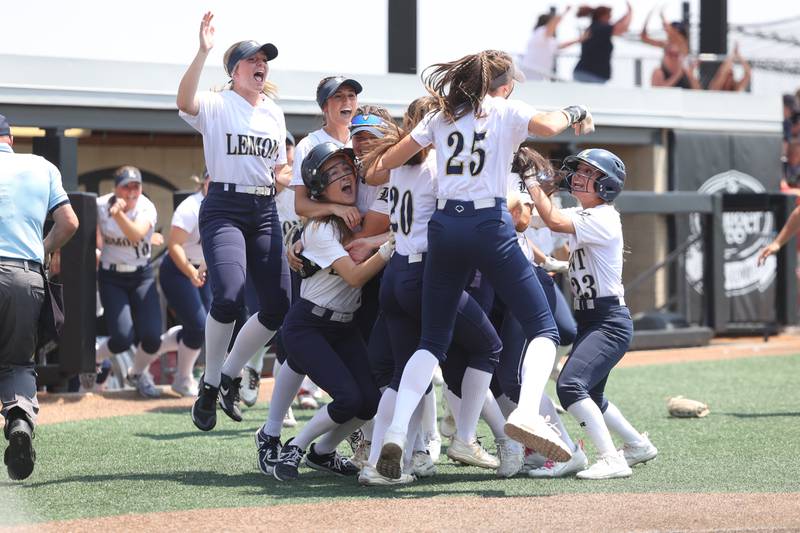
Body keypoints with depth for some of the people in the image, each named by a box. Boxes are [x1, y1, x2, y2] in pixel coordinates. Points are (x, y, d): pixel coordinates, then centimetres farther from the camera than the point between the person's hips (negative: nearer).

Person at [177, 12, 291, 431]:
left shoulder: (273, 113, 16)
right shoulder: (216, 106, -2)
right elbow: (185, 101, -26)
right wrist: (203, 52, -35)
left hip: (265, 211, 6)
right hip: (224, 208, -6)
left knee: (278, 306, -1)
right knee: (229, 297, -24)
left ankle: (230, 376, 20)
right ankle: (210, 384, -4)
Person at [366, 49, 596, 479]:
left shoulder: (441, 117, 19)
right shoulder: (507, 111, 6)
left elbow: (386, 162, 19)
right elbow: (548, 126, -15)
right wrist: (574, 113, 6)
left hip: (443, 226, 4)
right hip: (489, 225, -4)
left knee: (432, 342, 11)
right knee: (543, 329, 1)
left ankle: (396, 431, -9)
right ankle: (526, 412, -25)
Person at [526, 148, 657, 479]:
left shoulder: (604, 219, -15)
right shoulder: (579, 215, 14)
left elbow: (554, 221, -26)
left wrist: (532, 182, -20)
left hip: (611, 321, -10)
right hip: (587, 319, 10)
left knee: (570, 384, -22)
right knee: (590, 396, 19)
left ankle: (611, 460, -22)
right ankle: (638, 445, 37)